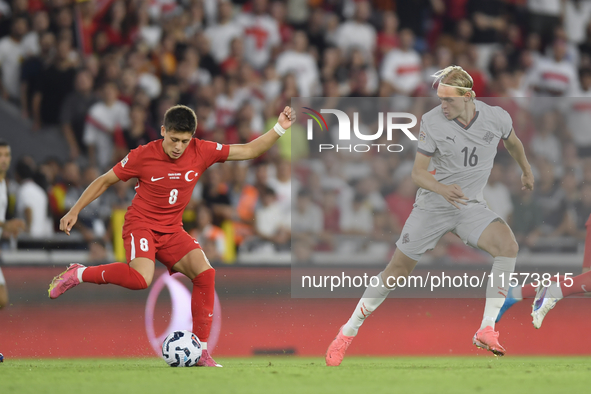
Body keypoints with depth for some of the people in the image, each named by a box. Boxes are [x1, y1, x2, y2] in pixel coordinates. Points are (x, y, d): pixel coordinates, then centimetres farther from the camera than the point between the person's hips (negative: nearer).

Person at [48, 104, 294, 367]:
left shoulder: (201, 152, -5)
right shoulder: (143, 156, -13)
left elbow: (249, 151, 1)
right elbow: (105, 180, 0)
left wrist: (279, 128, -11)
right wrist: (74, 211, 0)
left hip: (172, 231, 5)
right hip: (140, 224, -5)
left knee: (205, 273, -18)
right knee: (141, 279, -34)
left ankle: (200, 351, -10)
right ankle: (78, 274, -12)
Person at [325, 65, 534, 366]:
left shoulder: (496, 118, -9)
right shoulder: (432, 122, -15)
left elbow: (512, 141, 16)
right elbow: (418, 173, -15)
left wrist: (526, 170, 33)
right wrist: (443, 189, -36)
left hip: (471, 206, 2)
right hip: (432, 205, -1)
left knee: (507, 245, -26)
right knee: (397, 270, -2)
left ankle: (486, 330, -23)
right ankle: (348, 332, 15)